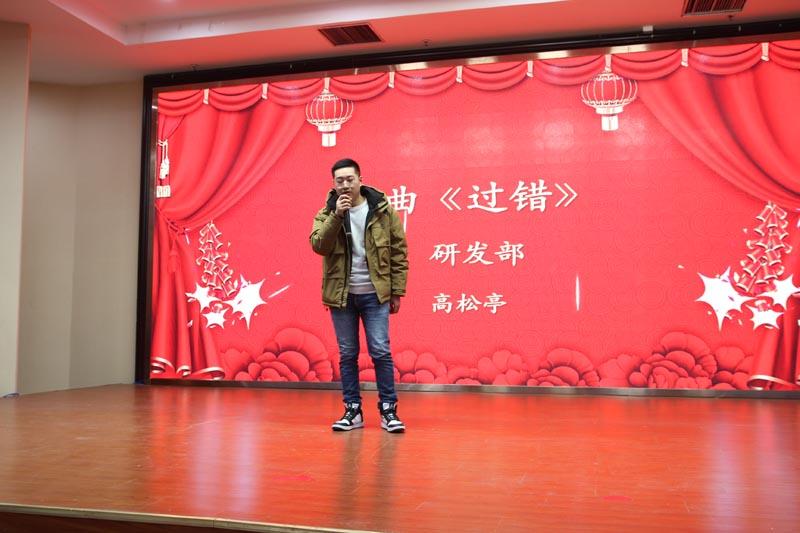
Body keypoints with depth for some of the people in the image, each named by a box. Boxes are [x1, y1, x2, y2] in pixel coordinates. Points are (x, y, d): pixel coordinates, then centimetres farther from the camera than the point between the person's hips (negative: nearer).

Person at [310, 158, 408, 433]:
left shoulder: (383, 210, -1)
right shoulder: (327, 212, 3)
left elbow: (399, 252, 1)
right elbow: (318, 245, -13)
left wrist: (397, 292, -2)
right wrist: (336, 215, -22)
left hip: (374, 294, -2)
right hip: (341, 295, 2)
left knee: (381, 352, -2)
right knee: (347, 355, 8)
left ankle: (388, 410, 9)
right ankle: (352, 411, 18)